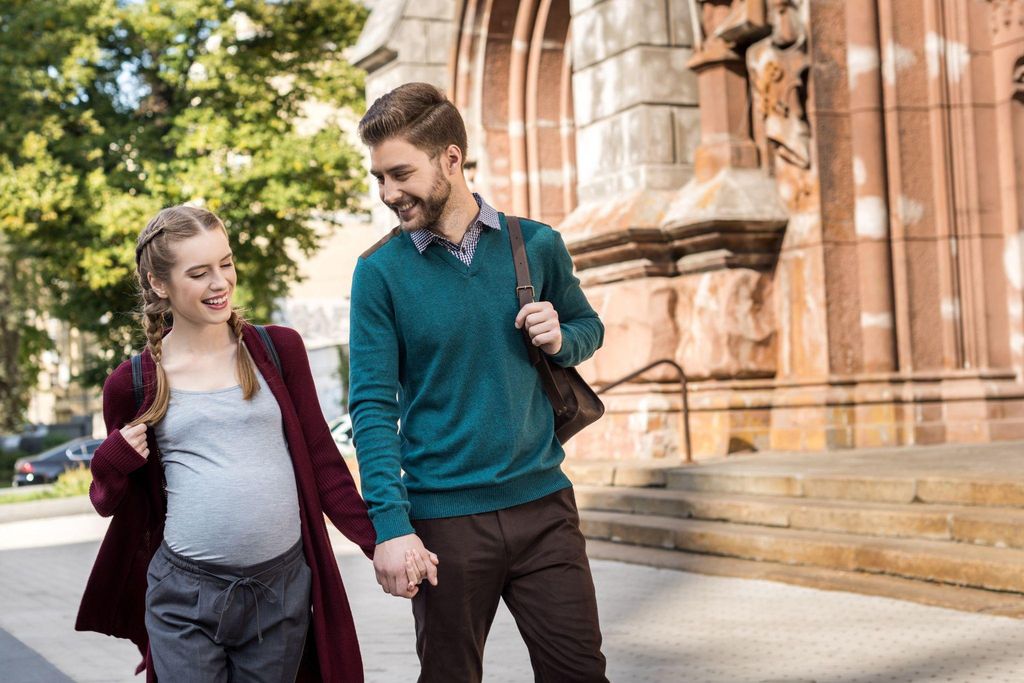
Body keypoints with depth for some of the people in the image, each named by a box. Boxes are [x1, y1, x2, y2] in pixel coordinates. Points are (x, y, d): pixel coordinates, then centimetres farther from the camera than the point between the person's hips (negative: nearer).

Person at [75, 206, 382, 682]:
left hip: (283, 590, 1)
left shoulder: (279, 350, 3)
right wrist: (112, 462, -8)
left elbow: (322, 460, 7)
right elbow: (111, 503, 13)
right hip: (186, 597, -1)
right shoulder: (133, 384, 1)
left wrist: (380, 542, 0)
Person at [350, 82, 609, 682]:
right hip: (443, 519, -1)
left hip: (543, 504, 2)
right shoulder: (380, 272, -5)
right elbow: (372, 406, -8)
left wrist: (560, 339, -7)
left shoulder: (537, 245, 1)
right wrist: (391, 525, -18)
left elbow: (589, 327, 17)